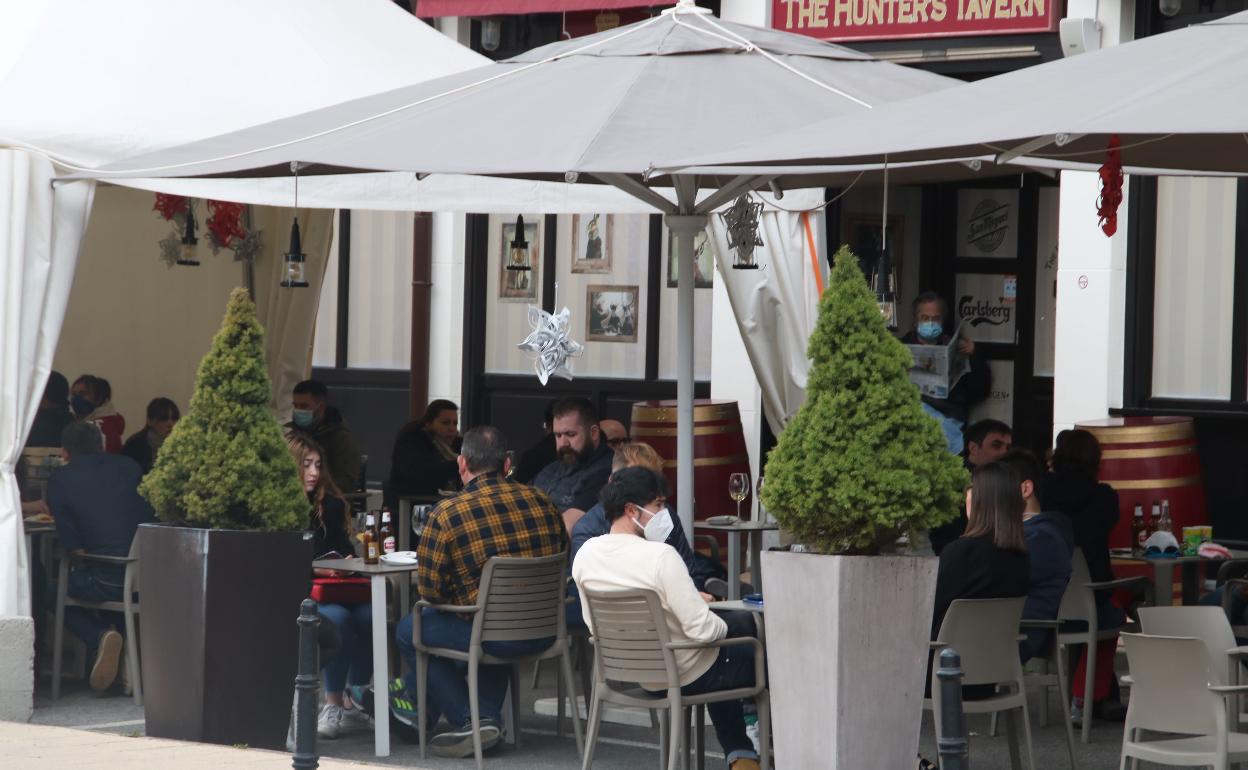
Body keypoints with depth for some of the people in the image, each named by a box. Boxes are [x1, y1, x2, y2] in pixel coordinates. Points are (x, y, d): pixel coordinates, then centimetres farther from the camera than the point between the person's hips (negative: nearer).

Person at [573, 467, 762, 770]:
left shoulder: (585, 554, -8)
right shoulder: (660, 556, -28)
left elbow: (594, 623, 6)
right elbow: (701, 629, -29)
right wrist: (723, 625, -5)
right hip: (688, 676, -7)